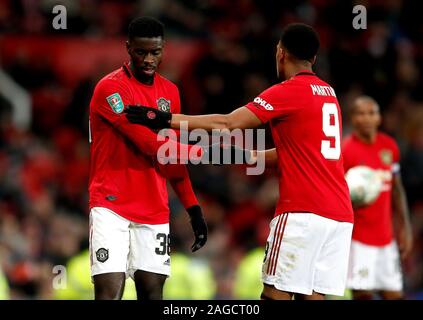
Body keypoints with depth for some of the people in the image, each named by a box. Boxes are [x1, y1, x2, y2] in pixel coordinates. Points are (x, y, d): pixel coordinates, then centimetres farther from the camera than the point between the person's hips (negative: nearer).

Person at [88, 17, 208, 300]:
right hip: (112, 205, -6)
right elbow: (152, 145, -17)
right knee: (110, 291, -15)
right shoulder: (110, 88, -10)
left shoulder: (170, 92, 12)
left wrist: (194, 208, 13)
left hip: (154, 210, 6)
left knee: (152, 291, 3)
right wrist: (203, 151, -9)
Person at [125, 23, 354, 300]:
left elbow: (229, 124, -11)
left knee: (276, 293, -5)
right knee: (312, 295, 6)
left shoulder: (289, 91, -6)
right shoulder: (328, 93, 18)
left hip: (303, 212, -8)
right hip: (340, 215, 8)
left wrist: (167, 120, -9)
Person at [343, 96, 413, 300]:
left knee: (394, 294, 6)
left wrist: (404, 227, 15)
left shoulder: (389, 147, 8)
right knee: (363, 293, -10)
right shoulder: (346, 151, -11)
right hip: (358, 237, -6)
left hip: (386, 237, 6)